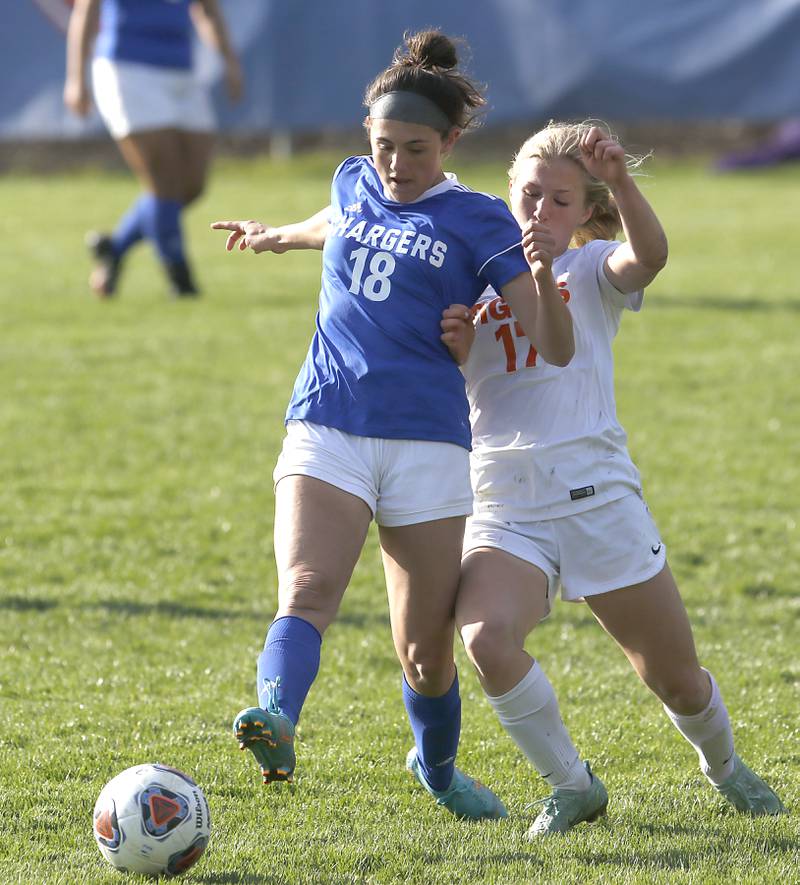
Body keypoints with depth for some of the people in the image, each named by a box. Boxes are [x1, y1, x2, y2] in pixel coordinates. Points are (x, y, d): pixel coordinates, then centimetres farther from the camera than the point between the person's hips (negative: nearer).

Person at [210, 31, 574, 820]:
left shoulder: (478, 222, 1)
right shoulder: (354, 184, 12)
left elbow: (555, 348, -8)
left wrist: (544, 272, -26)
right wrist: (279, 237, 57)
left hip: (427, 444, -2)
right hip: (325, 433, 2)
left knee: (426, 649, 3)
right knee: (307, 588, -26)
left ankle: (437, 768, 31)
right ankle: (276, 722, -49)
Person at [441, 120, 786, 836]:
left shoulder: (592, 269, 5)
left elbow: (650, 253, -20)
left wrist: (620, 181, -37)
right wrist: (453, 352, -11)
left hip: (598, 500, -1)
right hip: (504, 511, 1)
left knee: (675, 678, 8)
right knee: (487, 639, -29)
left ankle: (723, 764, 43)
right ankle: (571, 785, -7)